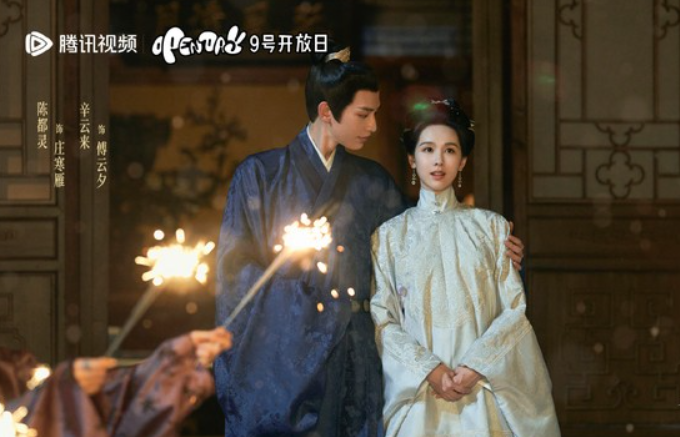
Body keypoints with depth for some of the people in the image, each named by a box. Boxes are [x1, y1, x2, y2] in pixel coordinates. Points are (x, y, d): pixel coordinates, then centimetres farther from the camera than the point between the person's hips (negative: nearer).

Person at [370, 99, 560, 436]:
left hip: (485, 386, 0)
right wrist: (429, 370, -13)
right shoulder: (390, 235, 8)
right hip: (418, 393, 0)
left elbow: (515, 310, 3)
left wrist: (475, 367, -11)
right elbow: (382, 320, 1)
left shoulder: (490, 227, 9)